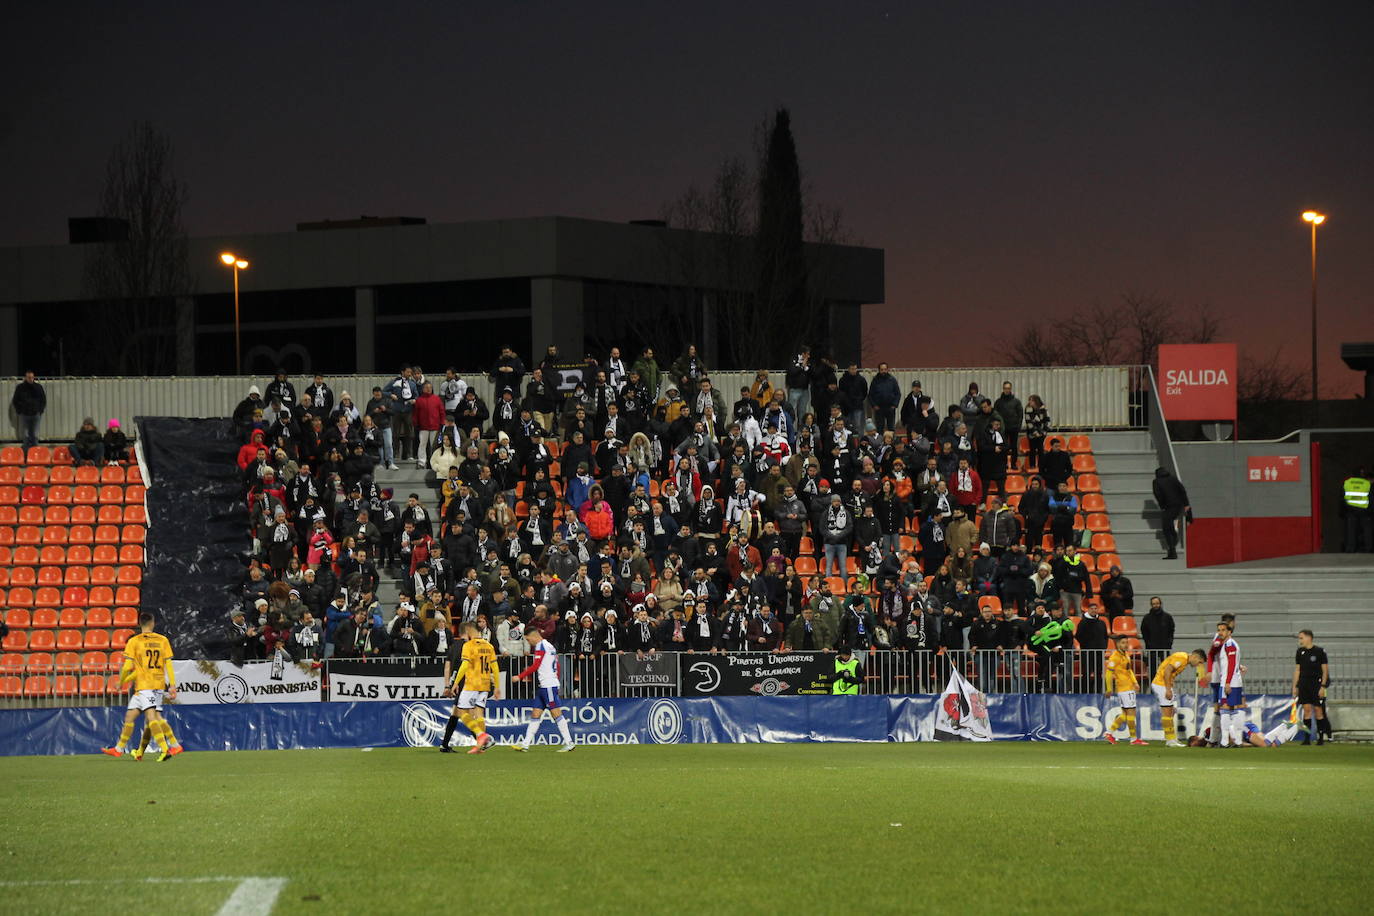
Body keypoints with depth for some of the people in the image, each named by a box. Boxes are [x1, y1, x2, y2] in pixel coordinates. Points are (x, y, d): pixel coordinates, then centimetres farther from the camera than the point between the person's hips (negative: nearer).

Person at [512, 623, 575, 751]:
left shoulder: (541, 646, -9)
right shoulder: (549, 645, 19)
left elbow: (535, 666, -15)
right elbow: (557, 666, 23)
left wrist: (520, 677, -10)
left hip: (548, 685, -10)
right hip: (545, 686, 10)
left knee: (556, 713, -8)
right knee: (535, 714, 7)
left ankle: (569, 743, -8)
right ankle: (526, 744, 6)